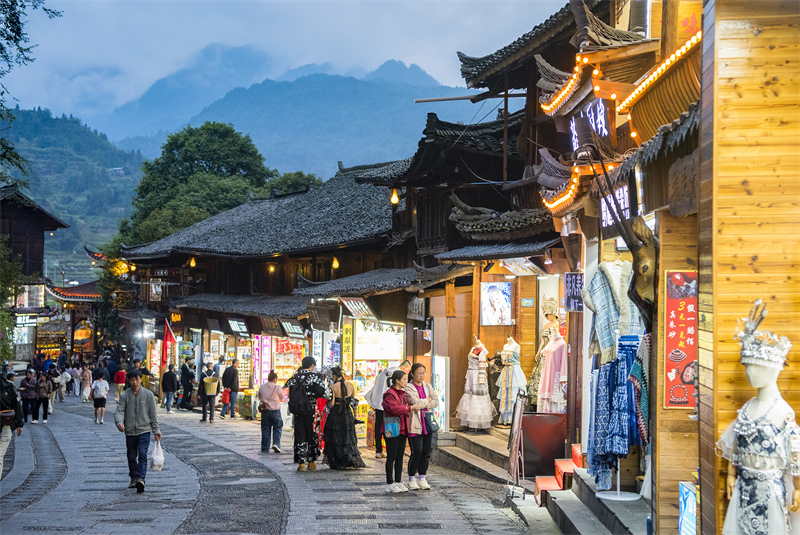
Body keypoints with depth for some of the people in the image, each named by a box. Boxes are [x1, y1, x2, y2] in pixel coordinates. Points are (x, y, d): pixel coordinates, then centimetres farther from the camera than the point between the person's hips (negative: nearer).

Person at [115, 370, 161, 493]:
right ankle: (133, 478, 30)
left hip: (144, 431, -2)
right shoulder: (125, 396, 2)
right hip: (130, 432, 2)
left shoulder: (148, 395, 1)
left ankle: (141, 479, -25)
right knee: (131, 457, 12)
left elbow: (153, 414, 5)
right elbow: (119, 411, -6)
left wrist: (156, 430, 6)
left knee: (142, 454, -17)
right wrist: (119, 422, -27)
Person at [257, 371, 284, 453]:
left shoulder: (262, 387, 1)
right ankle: (276, 443, -9)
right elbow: (282, 397, 5)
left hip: (264, 411, 3)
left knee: (265, 429, 10)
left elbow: (259, 397, 14)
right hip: (275, 410, -3)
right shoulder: (277, 388, -10)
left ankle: (265, 448, 12)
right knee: (277, 428, 8)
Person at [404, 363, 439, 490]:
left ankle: (422, 479, 13)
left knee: (426, 453, 5)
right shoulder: (408, 388, -6)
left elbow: (436, 401, 3)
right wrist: (427, 400, -4)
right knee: (417, 452, -9)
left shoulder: (427, 386, 13)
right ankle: (411, 480, 3)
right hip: (414, 424, -6)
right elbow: (415, 402, -19)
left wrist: (423, 405, -11)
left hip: (427, 423, 6)